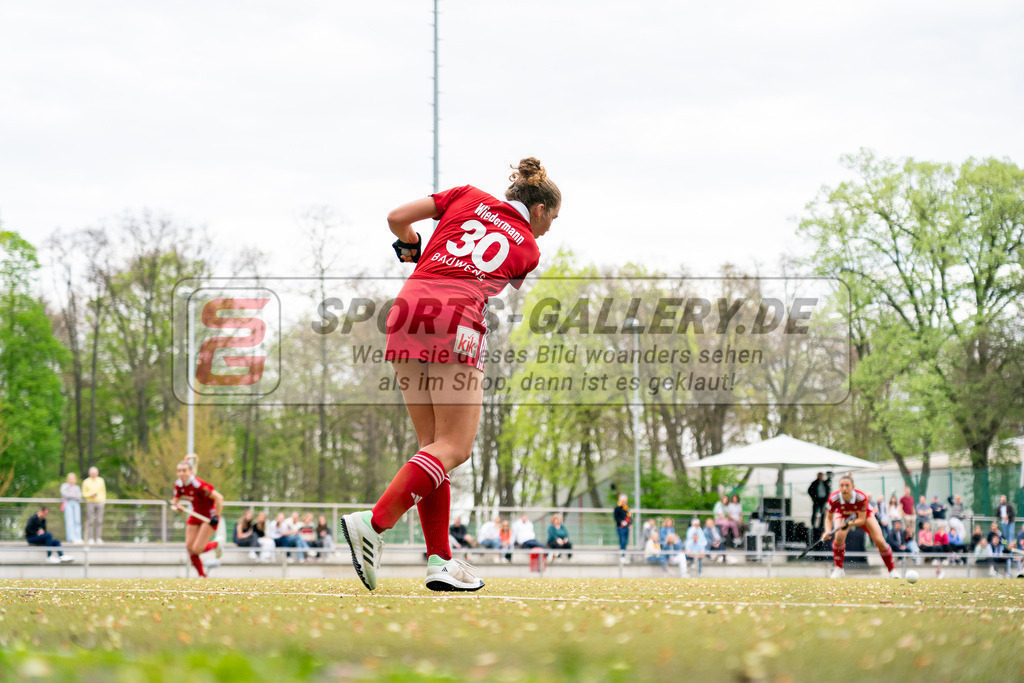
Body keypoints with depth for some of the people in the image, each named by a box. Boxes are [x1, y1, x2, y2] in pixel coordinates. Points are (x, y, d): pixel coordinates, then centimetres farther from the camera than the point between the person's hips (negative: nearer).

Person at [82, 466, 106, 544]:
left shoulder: (101, 481, 9)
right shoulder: (86, 482, 2)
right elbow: (84, 493, 4)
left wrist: (104, 501, 9)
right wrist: (90, 495, -15)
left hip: (100, 502, 2)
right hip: (90, 502, -2)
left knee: (99, 521, -3)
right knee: (90, 521, -6)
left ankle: (98, 538, 0)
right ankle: (90, 539, -2)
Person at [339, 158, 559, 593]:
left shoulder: (468, 197, 21)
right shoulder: (528, 250, 14)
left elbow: (396, 218, 15)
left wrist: (412, 247, 34)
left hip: (406, 312, 5)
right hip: (456, 321, -5)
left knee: (433, 443, 9)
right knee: (454, 448, -4)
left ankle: (439, 559, 4)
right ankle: (374, 523, -23)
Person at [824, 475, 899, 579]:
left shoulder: (861, 497, -38)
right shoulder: (834, 499, -34)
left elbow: (862, 520, -31)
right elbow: (829, 518, -20)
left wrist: (850, 523, -51)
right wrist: (828, 531, -40)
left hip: (863, 514, 0)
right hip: (843, 514, 0)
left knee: (879, 540, -12)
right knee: (839, 536, -29)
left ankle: (891, 570, 7)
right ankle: (838, 569, -12)